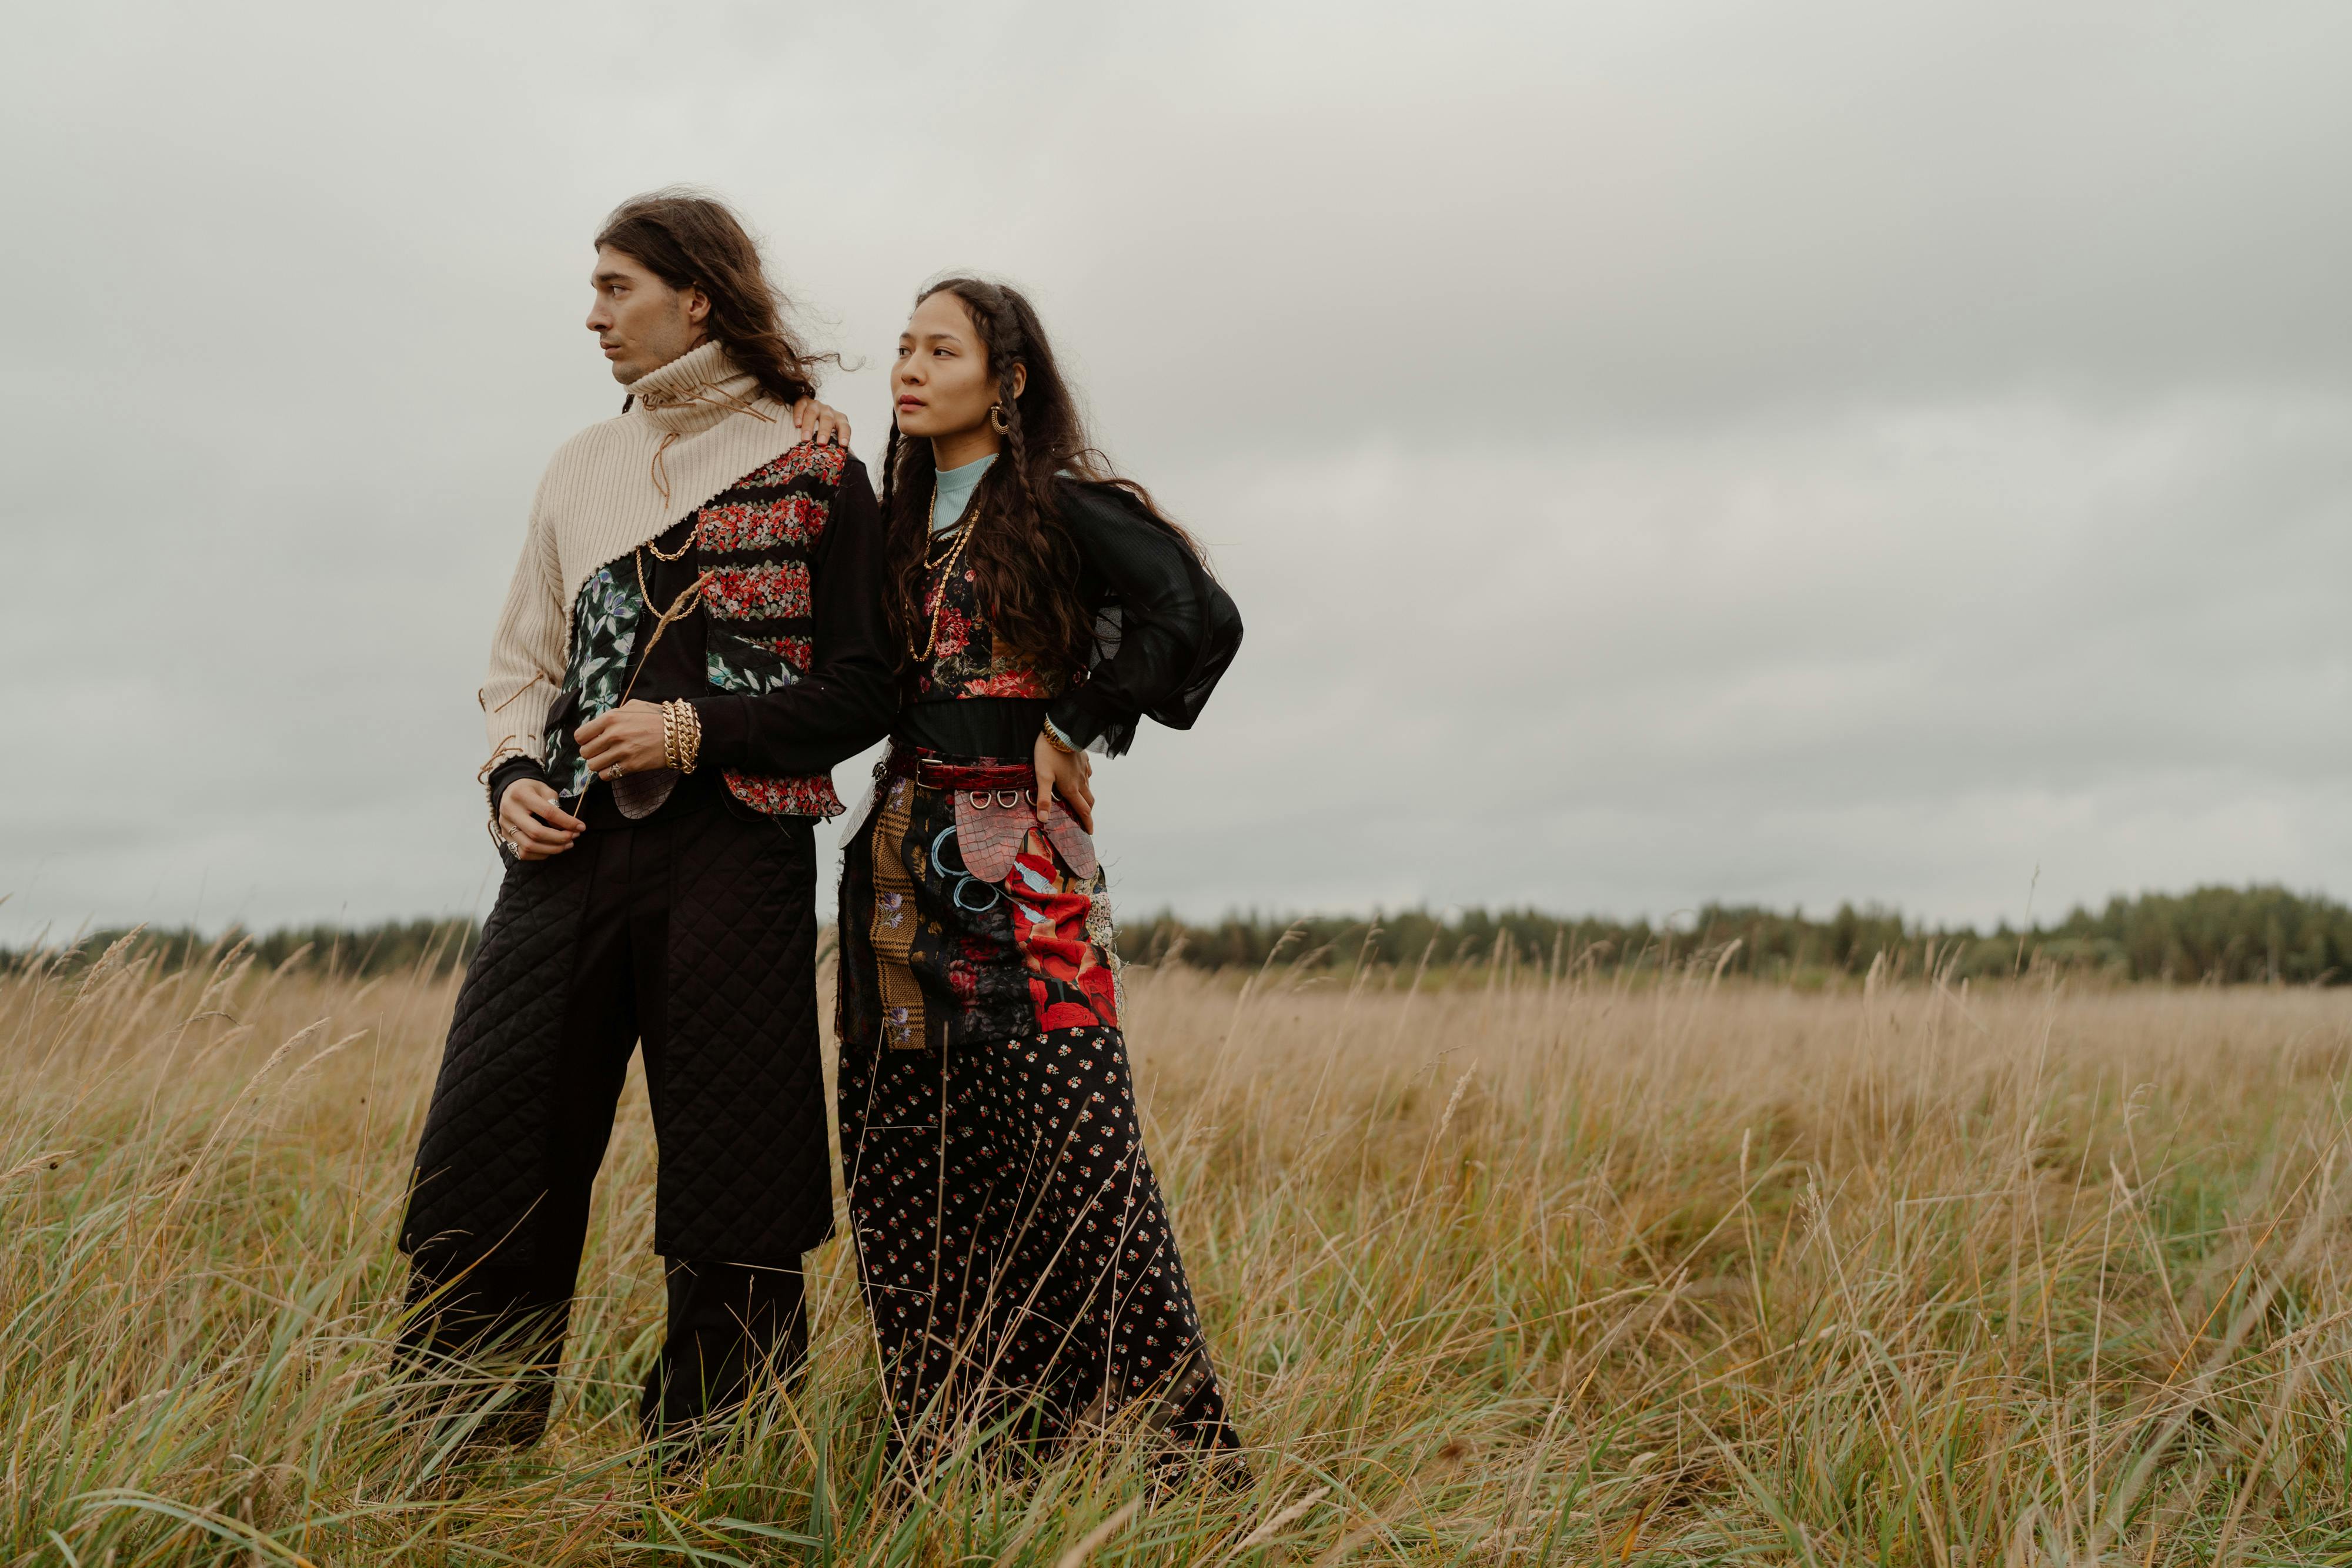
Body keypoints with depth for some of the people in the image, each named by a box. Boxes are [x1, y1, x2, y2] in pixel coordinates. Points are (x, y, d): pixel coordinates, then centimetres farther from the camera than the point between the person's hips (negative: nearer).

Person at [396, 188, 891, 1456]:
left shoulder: (813, 471, 3)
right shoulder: (582, 466, 18)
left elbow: (865, 691, 0)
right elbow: (523, 661, 21)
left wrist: (695, 731, -11)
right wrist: (514, 776, 1)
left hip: (733, 859, -4)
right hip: (569, 852, 4)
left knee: (730, 1200, -1)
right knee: (479, 1180, -1)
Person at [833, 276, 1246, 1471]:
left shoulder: (1060, 503, -4)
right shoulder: (904, 519, 18)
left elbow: (1201, 617, -16)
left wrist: (1075, 729, -10)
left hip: (1014, 857, -7)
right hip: (903, 858, 8)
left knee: (1068, 1145, -10)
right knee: (908, 1150, 6)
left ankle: (1163, 1438, 1)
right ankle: (952, 1447, 16)